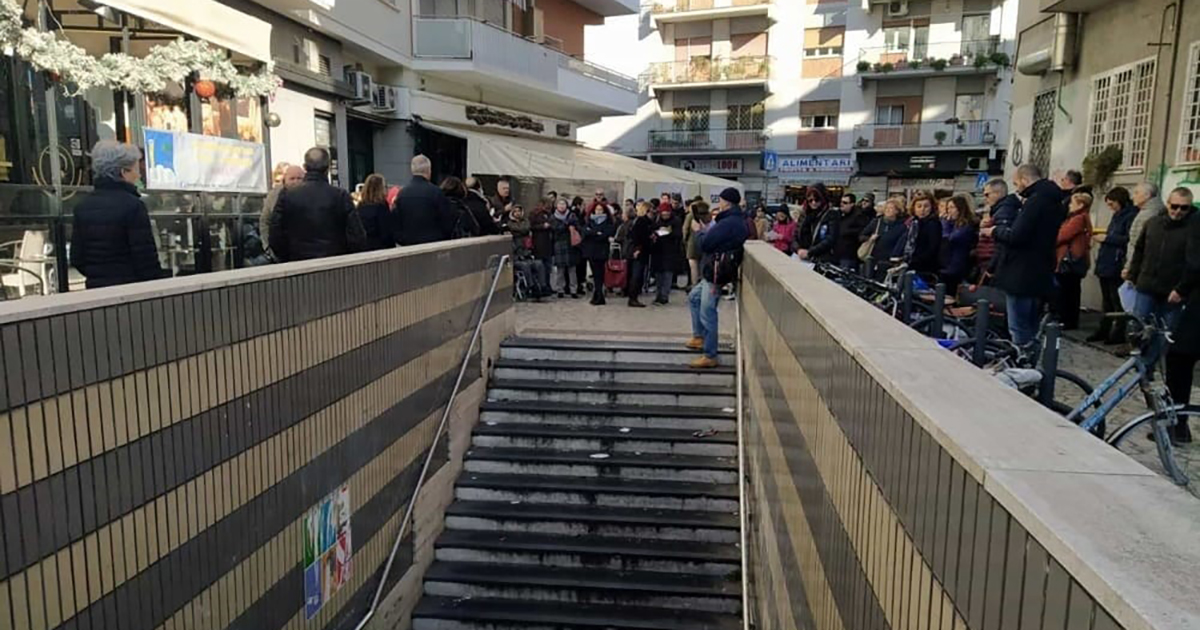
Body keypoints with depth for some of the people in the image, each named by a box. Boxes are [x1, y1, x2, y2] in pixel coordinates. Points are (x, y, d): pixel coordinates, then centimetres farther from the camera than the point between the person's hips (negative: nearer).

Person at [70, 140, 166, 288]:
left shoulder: (83, 207, 9)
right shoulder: (133, 205, -12)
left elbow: (76, 259, 10)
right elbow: (146, 258, -15)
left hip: (95, 288, 7)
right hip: (130, 289, -7)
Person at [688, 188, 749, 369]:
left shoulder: (728, 223, -21)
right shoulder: (738, 221, 11)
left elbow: (705, 244, -17)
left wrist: (699, 231, 1)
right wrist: (706, 230, 4)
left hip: (716, 273, -11)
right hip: (713, 272, 11)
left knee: (707, 313, -6)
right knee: (694, 297, 25)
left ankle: (710, 357, 0)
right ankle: (699, 336, 32)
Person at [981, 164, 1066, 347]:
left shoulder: (1035, 201, -17)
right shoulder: (1054, 202, 14)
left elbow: (1016, 237, -23)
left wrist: (995, 231, -4)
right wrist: (1001, 231, 15)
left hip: (1022, 276, -10)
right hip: (1040, 275, 10)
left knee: (1019, 332, -5)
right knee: (1031, 328, 18)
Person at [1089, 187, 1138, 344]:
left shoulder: (1131, 216, -11)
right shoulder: (1118, 216, 18)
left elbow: (1129, 240, -21)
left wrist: (1107, 238, -15)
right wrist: (1103, 235, 10)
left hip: (1116, 266, -9)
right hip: (1105, 265, 9)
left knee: (1117, 302, -4)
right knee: (1107, 301, 14)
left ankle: (1119, 334, 2)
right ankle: (1104, 330, 20)